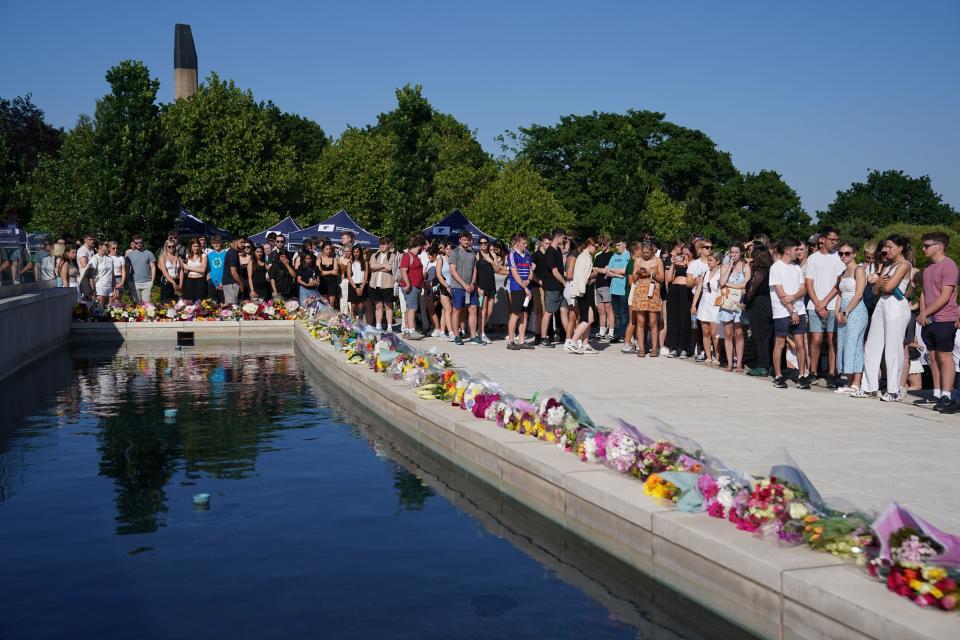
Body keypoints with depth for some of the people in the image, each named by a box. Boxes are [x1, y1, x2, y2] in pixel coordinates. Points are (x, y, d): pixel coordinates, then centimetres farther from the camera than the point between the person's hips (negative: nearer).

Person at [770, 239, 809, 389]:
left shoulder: (797, 267, 14)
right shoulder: (776, 268, -4)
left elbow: (803, 290, 7)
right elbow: (781, 294, -10)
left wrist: (793, 297, -13)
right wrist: (792, 311, -12)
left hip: (799, 310, 5)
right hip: (782, 312, -5)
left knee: (800, 344, 1)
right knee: (780, 344, 1)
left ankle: (801, 376, 6)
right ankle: (778, 377, 9)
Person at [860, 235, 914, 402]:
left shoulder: (904, 265, -5)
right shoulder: (887, 266, 20)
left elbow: (888, 287, -16)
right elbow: (875, 290, 15)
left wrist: (880, 284, 4)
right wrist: (880, 284, -6)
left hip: (896, 306, -9)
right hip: (881, 305, 9)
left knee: (893, 350, -6)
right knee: (871, 347, 6)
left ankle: (894, 391, -1)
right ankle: (869, 387, 11)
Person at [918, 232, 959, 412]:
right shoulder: (929, 267, 17)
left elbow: (945, 296, -17)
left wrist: (925, 313, -15)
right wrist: (922, 313, 3)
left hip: (944, 320, -8)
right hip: (928, 321, 8)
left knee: (944, 357, -6)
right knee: (934, 357, 9)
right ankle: (938, 395, 13)